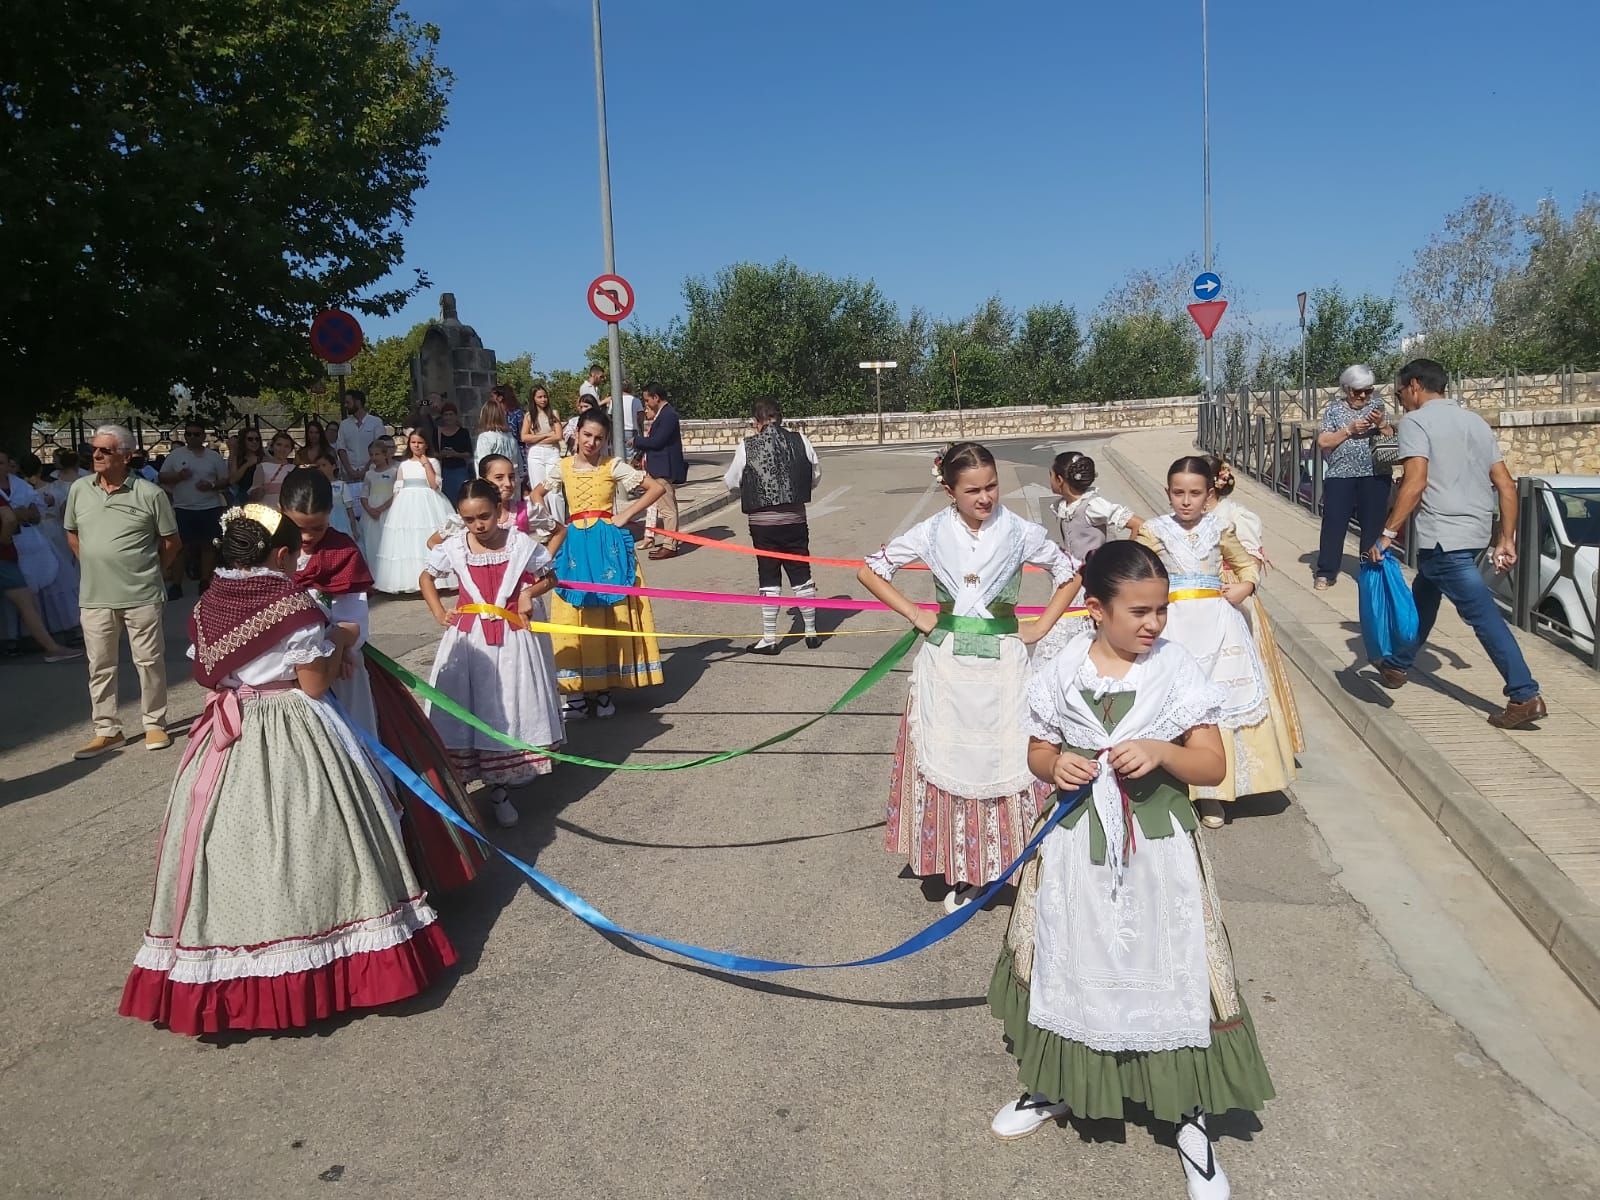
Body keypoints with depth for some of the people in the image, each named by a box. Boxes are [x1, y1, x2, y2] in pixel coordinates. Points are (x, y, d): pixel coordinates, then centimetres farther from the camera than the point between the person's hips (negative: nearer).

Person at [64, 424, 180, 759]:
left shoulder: (150, 494, -8)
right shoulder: (80, 489, 3)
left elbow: (171, 542, 2)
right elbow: (72, 533, 18)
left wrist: (148, 571, 3)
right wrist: (93, 566, 12)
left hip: (141, 595, -3)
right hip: (94, 597, 3)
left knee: (149, 661, 6)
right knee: (100, 665, 9)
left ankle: (155, 723, 20)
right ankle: (107, 730, 20)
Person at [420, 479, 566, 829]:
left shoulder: (521, 544, -8)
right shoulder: (453, 547, -5)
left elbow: (550, 577, 8)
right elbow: (426, 578, 13)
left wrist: (530, 593, -11)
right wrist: (439, 613, 1)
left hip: (513, 637, 0)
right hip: (469, 639, 0)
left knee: (508, 711, 6)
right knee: (465, 712, 3)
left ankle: (499, 789, 24)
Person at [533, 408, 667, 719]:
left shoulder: (613, 466, 0)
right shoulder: (563, 467, 7)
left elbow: (657, 487, 0)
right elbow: (537, 492, 23)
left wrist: (627, 515, -6)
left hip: (609, 545, -2)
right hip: (575, 546, 2)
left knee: (611, 613, 1)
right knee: (574, 615, 1)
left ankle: (604, 688, 9)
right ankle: (576, 690, 6)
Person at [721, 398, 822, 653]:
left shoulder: (747, 446, -8)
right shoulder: (800, 441, -3)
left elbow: (730, 482, 1)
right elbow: (816, 474, 8)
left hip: (762, 522, -2)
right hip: (795, 519, 2)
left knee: (769, 579, 6)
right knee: (801, 575, 13)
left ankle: (769, 639, 10)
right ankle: (811, 633, 23)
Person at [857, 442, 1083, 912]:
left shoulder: (1020, 532, -4)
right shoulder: (932, 533, -3)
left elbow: (1070, 574, 9)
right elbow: (870, 570, 6)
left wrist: (1042, 627, 1)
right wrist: (915, 614, 0)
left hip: (1003, 663, -1)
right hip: (946, 664, 1)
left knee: (1007, 762, 2)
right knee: (948, 763, 6)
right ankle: (960, 875, 19)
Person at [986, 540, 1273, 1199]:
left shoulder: (1177, 669, -9)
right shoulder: (1064, 672, -5)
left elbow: (1214, 766, -6)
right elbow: (1037, 750, 6)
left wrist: (1160, 751, -24)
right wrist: (1055, 764, -16)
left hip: (1157, 848, -1)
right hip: (1079, 846, 2)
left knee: (1169, 974, 5)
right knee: (1070, 968, 16)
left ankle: (1189, 1115, 26)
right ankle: (1057, 1087, 40)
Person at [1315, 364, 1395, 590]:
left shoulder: (1377, 405, 7)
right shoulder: (1334, 408, 2)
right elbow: (1323, 442, -5)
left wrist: (1381, 423, -13)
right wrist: (1349, 430, -15)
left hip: (1375, 476, 2)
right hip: (1340, 475, -2)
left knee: (1373, 523, 5)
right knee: (1334, 522, -1)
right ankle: (1325, 572, 5)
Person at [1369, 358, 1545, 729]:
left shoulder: (1416, 421, -5)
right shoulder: (1476, 421, 17)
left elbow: (1415, 481, -19)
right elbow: (1506, 485, 13)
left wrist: (1387, 534, -18)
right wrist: (1506, 540, 16)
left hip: (1443, 537, -9)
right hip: (1475, 532, 9)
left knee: (1482, 613, -7)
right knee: (1423, 596, 24)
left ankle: (1525, 696, -5)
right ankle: (1398, 665, 36)